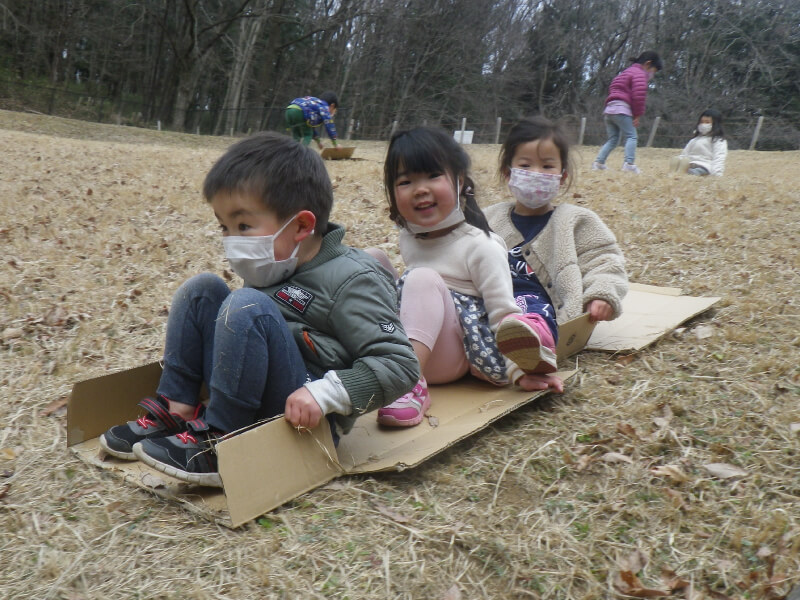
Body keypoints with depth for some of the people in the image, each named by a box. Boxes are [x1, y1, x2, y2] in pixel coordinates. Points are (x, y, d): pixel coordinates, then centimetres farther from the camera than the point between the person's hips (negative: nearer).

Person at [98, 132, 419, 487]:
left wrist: (325, 393, -29)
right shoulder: (279, 266, 9)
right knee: (203, 289, 5)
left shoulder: (352, 280, -15)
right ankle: (177, 412, -2)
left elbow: (400, 364, -19)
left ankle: (219, 443, -20)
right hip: (246, 399, 8)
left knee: (248, 306, -27)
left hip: (303, 419, -8)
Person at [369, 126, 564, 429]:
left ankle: (410, 384, -40)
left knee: (424, 278, -31)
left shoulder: (480, 246, -12)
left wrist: (520, 372, -17)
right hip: (403, 346, 6)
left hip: (449, 358, -6)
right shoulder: (408, 238, 7)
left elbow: (504, 315, -13)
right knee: (372, 258, -2)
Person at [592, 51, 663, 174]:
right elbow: (639, 94, -16)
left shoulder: (627, 72, 30)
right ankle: (629, 163, -22)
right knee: (631, 136, -8)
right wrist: (637, 115, -10)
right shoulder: (639, 73, -1)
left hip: (609, 109, 9)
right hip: (621, 109, -9)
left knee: (613, 139, 12)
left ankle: (598, 162, 4)